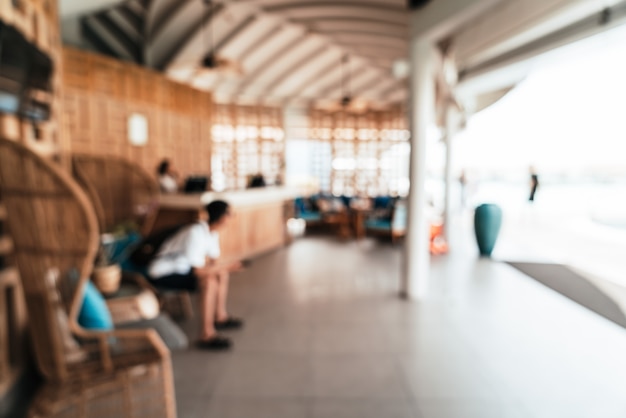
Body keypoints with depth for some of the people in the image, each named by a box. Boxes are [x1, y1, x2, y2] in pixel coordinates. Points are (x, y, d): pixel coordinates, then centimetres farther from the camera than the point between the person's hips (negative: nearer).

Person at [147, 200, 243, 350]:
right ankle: (207, 335, -23)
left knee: (221, 273, 4)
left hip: (181, 267, 10)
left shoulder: (212, 231, -2)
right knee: (209, 281, -27)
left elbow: (213, 261, 0)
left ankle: (220, 316, 16)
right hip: (163, 274, -9)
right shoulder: (196, 233, -29)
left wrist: (224, 266, -19)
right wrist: (226, 265, -22)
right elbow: (198, 270, -29)